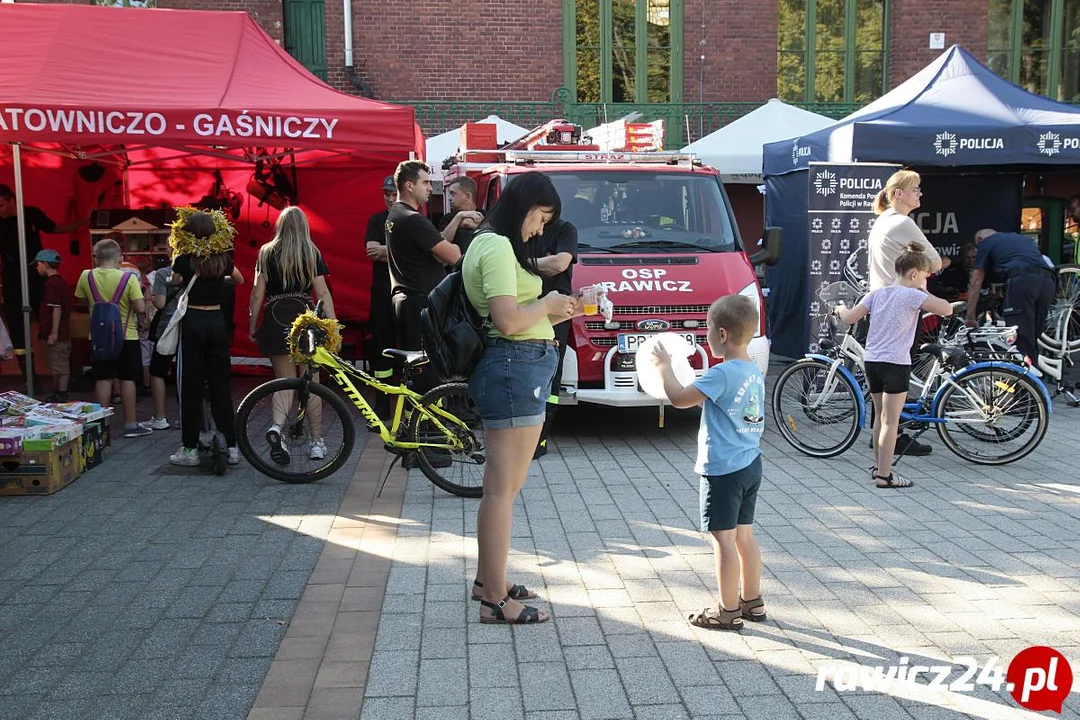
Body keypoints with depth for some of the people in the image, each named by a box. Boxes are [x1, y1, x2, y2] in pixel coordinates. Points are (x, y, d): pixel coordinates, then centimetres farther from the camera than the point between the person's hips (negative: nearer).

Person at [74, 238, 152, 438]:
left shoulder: (86, 277, -5)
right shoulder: (129, 278, -15)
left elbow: (84, 301, 12)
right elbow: (141, 309, -17)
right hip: (127, 336, -3)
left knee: (103, 380, 8)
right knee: (127, 379, 5)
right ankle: (130, 425, 9)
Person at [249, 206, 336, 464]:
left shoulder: (266, 253, 6)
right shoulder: (312, 253, 3)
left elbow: (257, 293, 3)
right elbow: (322, 293, -2)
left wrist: (252, 325, 11)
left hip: (275, 320, 1)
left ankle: (276, 427, -19)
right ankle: (317, 442, 13)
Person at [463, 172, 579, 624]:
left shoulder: (490, 244, 20)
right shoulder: (498, 248, -13)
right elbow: (508, 321, -22)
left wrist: (555, 314, 11)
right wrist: (546, 304, -5)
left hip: (513, 370, 11)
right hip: (516, 368, -11)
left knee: (502, 486, 17)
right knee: (503, 489, -4)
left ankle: (487, 581, 28)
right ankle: (496, 601, 4)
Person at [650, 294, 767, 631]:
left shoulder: (722, 373, -20)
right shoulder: (754, 371, 8)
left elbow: (679, 398, -19)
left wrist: (665, 366, -6)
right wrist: (701, 397, 14)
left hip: (723, 469, -9)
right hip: (750, 465, 9)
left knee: (723, 538, 0)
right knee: (744, 535, 17)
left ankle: (728, 610, 7)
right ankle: (752, 600, 27)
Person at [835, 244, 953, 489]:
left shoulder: (877, 293, 10)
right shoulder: (913, 296, -7)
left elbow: (849, 318, 5)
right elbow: (947, 309, -13)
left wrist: (840, 308, 26)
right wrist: (925, 293, 1)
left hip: (871, 361, 7)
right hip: (895, 363, -7)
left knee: (881, 417, 19)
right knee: (890, 421, -3)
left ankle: (878, 466, 29)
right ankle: (884, 475, -2)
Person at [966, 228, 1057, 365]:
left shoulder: (984, 242, 20)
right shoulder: (1023, 237, 38)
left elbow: (976, 284, 16)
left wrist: (970, 317, 18)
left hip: (1022, 279, -6)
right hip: (1049, 280, 6)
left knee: (1020, 340, -6)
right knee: (1032, 338, 15)